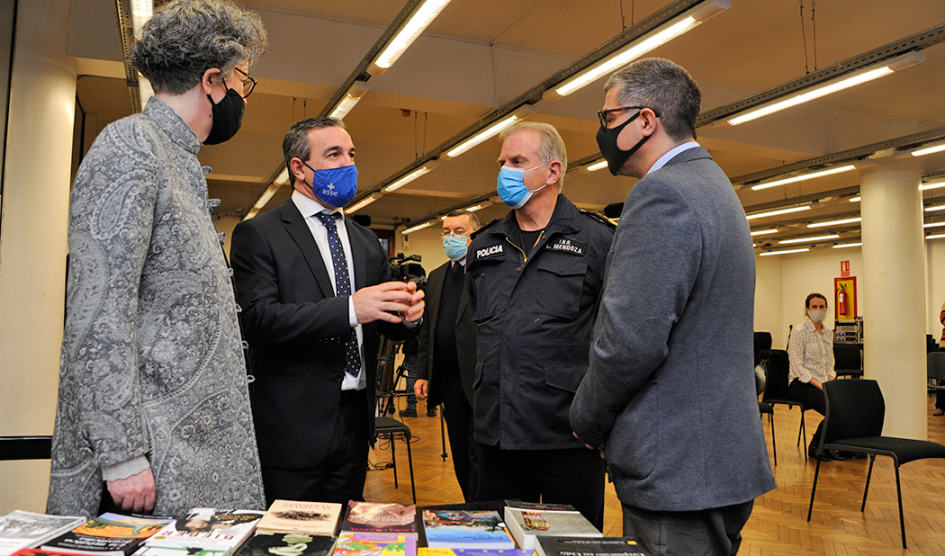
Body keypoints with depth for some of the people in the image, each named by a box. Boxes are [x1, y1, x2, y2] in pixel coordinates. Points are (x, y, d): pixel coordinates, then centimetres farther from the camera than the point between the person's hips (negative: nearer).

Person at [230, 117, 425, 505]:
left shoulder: (366, 241, 15)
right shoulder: (258, 234, -3)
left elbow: (386, 325, 14)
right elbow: (259, 317, -17)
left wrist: (407, 314, -11)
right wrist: (349, 309, -27)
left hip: (356, 418, 5)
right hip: (293, 425, -5)